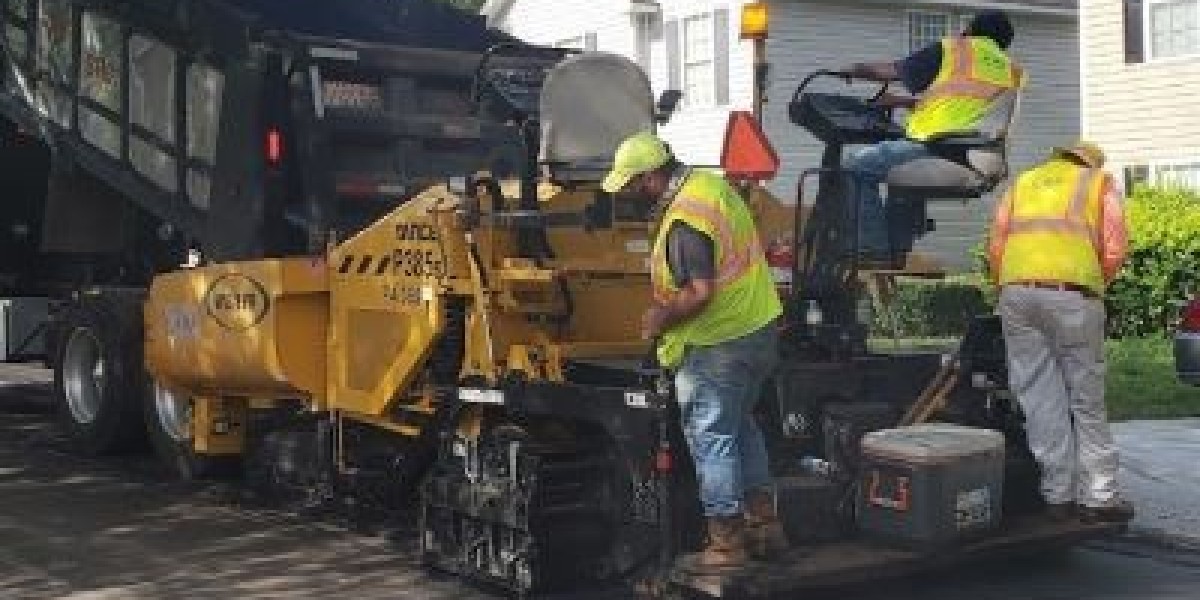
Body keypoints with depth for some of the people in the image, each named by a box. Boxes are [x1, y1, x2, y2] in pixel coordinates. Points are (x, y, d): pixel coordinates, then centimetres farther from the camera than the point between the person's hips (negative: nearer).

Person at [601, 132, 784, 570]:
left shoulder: (683, 222, -25)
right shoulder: (712, 182, 6)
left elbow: (700, 293, -29)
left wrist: (662, 320, -12)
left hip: (719, 345, -10)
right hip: (760, 329, 10)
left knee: (711, 439, 3)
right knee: (741, 426, 23)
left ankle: (726, 543, 13)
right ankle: (764, 524, 29)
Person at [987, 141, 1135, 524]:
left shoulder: (1023, 182, 26)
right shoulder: (1101, 183, 18)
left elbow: (995, 247, 15)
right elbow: (1113, 252, 5)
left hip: (1016, 290, 3)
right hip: (1072, 293, -3)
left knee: (1040, 398, 6)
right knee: (1087, 398, 5)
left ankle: (1058, 495, 9)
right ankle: (1098, 496, 9)